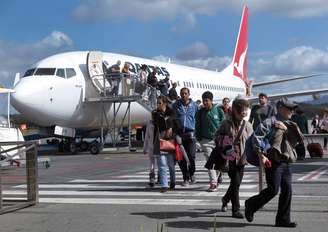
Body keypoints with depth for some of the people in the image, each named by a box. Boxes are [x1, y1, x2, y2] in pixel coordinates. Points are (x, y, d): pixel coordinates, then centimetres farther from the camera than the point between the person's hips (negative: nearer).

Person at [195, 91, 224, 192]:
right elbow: (198, 126, 12)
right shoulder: (200, 112, 6)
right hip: (206, 140, 1)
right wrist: (198, 138, 4)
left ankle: (215, 180, 22)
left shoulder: (218, 110, 1)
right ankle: (213, 183, -8)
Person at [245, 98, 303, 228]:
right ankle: (251, 205, 12)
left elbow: (299, 141, 13)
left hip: (286, 162, 7)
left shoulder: (290, 125, 19)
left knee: (287, 190, 4)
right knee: (273, 189, -10)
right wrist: (261, 156, -19)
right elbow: (257, 137, -14)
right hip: (273, 162, -7)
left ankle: (283, 219, 13)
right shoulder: (271, 122, -5)